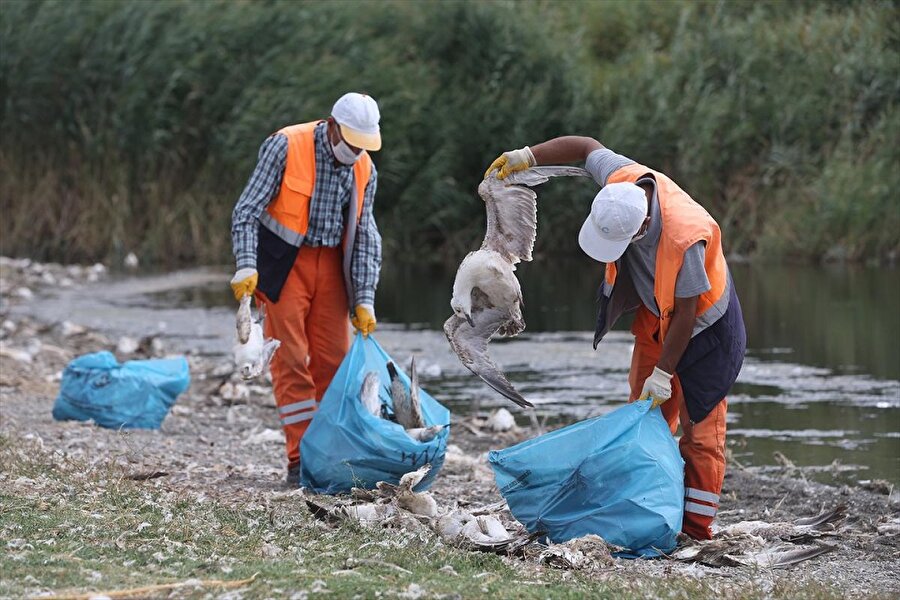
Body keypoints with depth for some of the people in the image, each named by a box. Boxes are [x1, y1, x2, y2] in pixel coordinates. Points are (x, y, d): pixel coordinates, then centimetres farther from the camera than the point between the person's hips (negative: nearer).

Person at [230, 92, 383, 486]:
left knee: (334, 361, 1)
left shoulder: (364, 170, 1)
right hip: (283, 262, -5)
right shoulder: (286, 147, -14)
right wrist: (246, 267, -26)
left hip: (330, 263, 5)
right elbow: (247, 210, -14)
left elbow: (366, 236, 6)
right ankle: (301, 460, -5)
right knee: (290, 361, -7)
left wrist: (364, 299, -1)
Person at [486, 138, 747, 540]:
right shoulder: (623, 180, -22)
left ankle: (696, 529, -4)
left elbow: (685, 313, -28)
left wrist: (663, 374, -20)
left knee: (700, 427, -5)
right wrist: (528, 156, -7)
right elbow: (585, 146, -1)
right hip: (655, 317, 8)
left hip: (702, 327, -8)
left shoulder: (683, 239, -39)